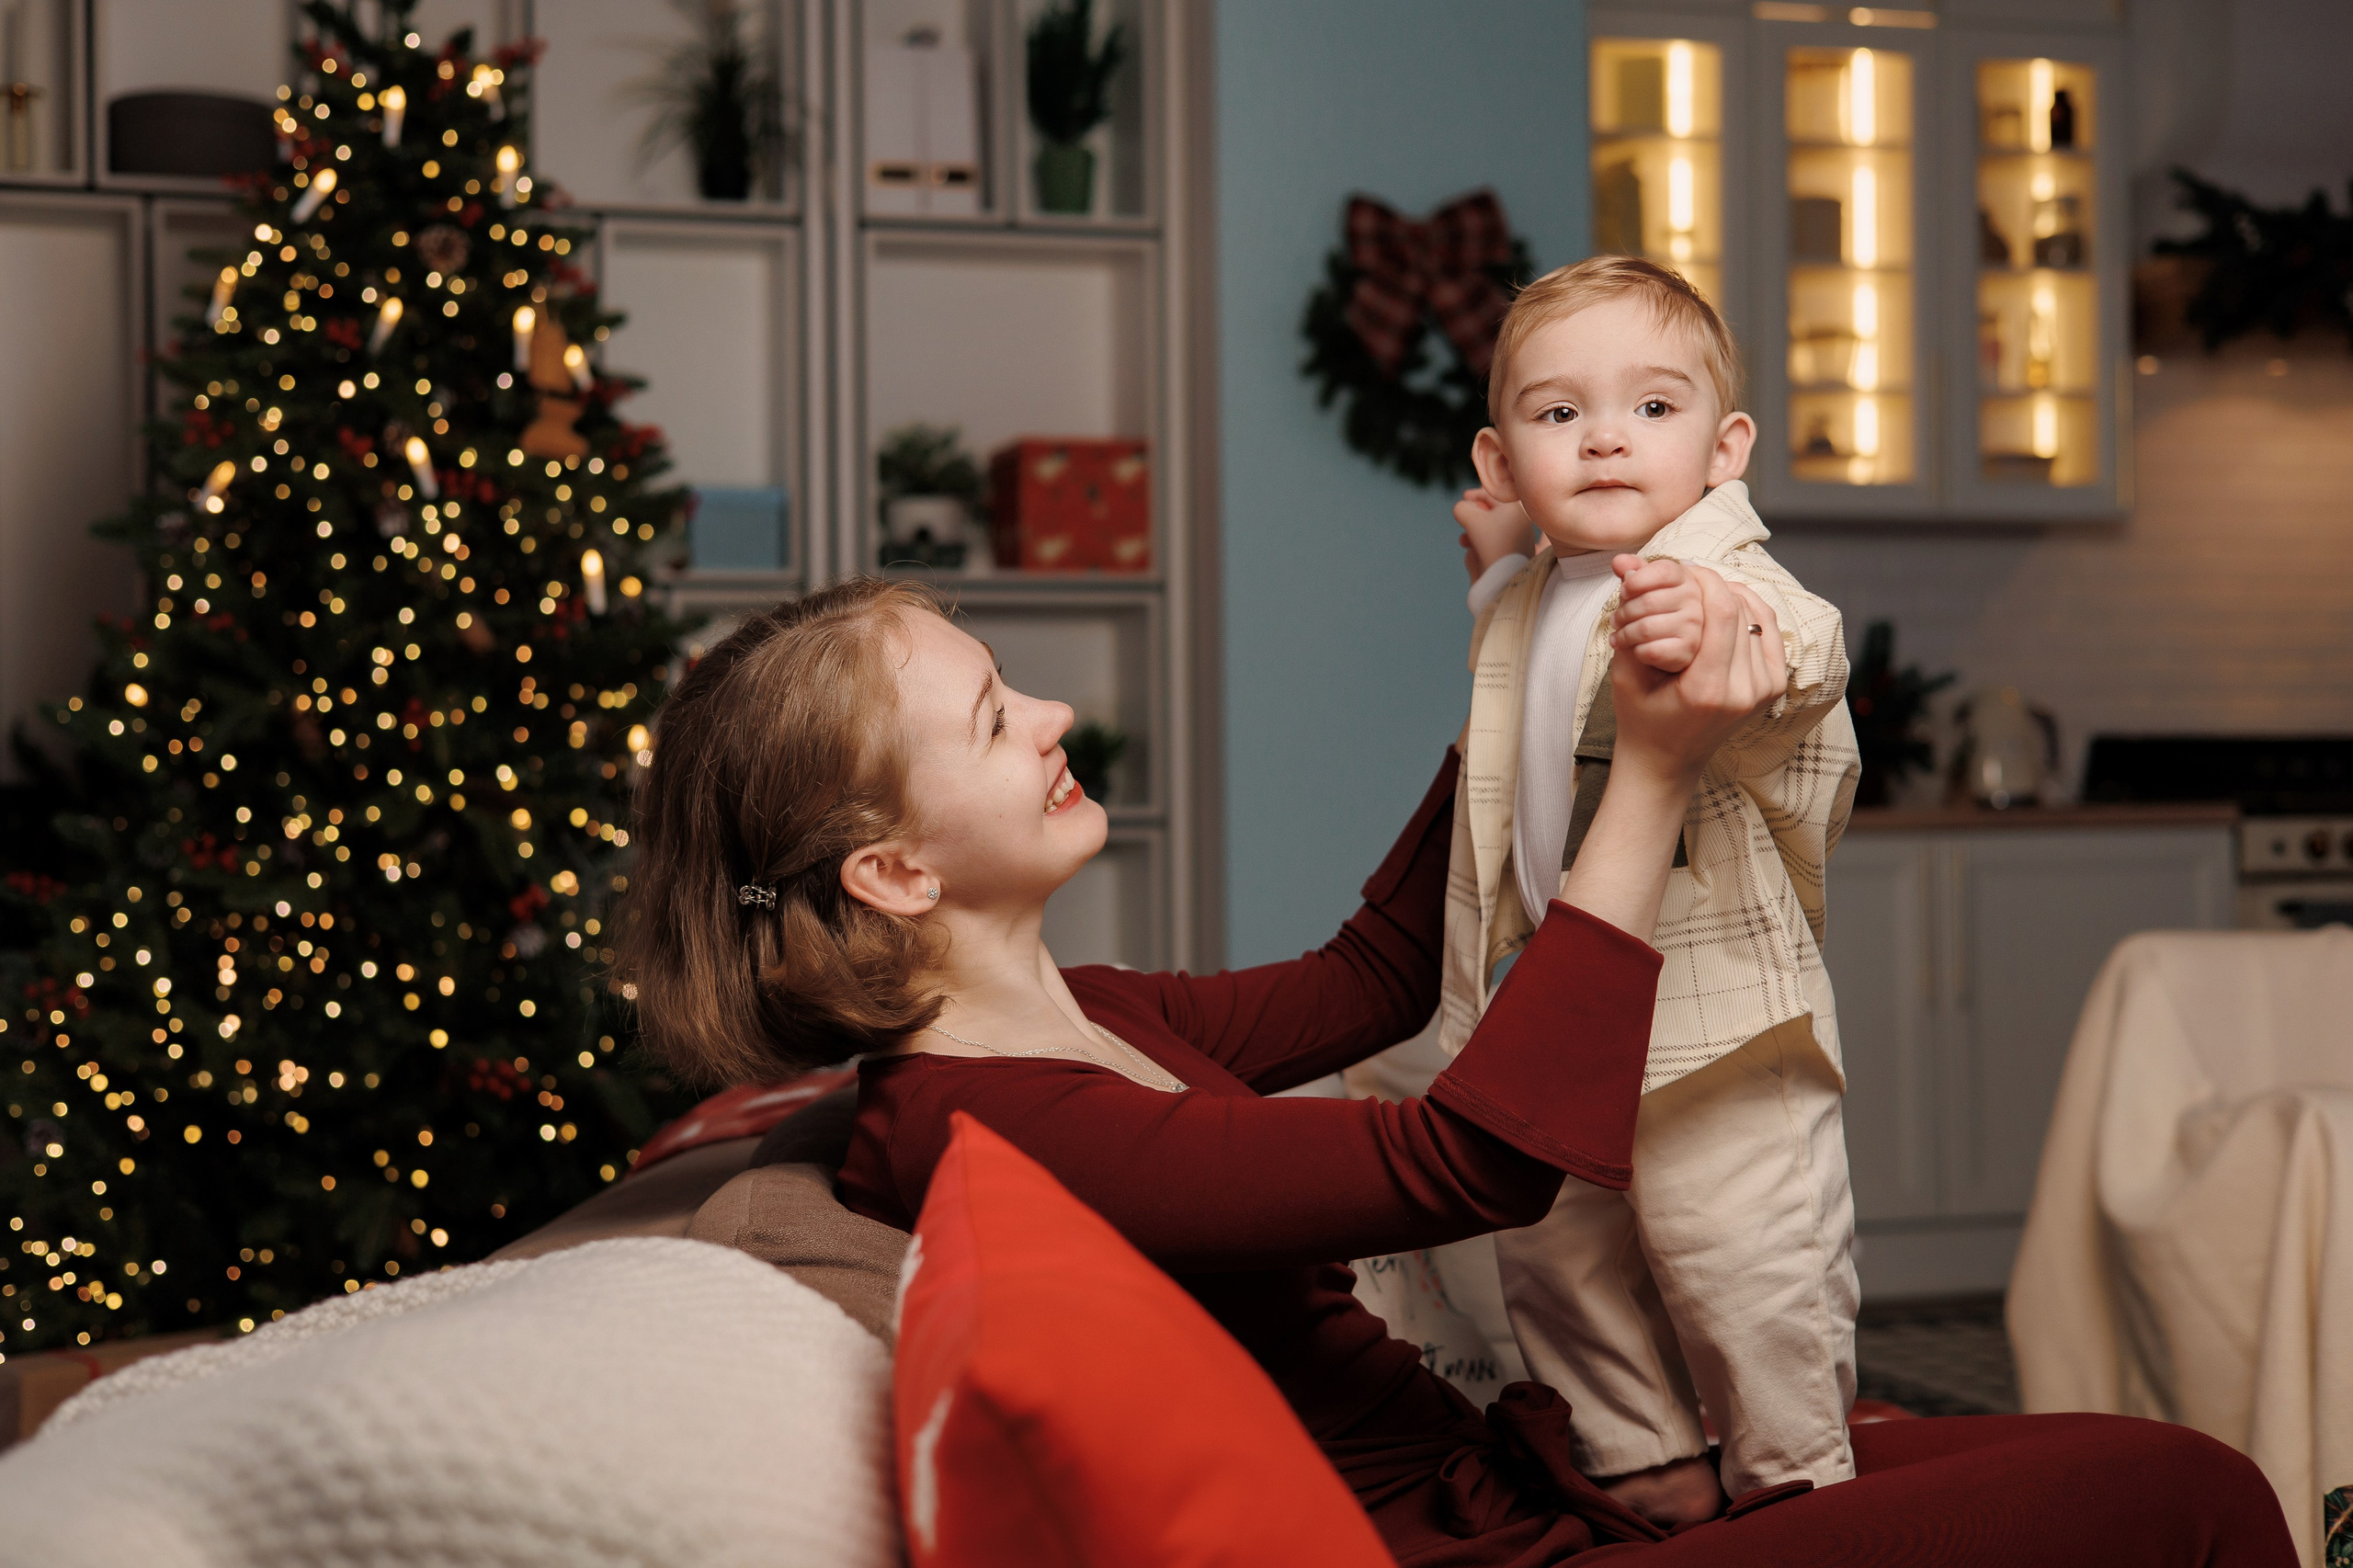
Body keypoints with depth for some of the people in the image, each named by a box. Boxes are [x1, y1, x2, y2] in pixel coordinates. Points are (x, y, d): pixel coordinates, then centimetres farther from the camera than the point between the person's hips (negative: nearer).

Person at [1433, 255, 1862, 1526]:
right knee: (1557, 1254, 17)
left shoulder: (1717, 576, -15)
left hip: (1714, 999, -8)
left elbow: (1803, 661, -39)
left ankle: (1797, 1481, 19)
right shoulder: (1522, 607, 10)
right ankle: (1639, 1462, 35)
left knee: (1741, 1262, -2)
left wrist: (1714, 641, -61)